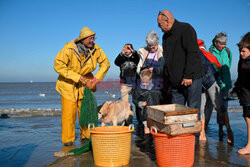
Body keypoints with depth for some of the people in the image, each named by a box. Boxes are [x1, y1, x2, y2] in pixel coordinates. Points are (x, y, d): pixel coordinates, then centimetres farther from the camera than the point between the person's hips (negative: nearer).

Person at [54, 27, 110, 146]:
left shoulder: (95, 49, -10)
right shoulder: (69, 48, -22)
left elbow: (105, 63, 4)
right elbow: (58, 66, -25)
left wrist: (97, 78, -7)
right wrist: (78, 77, -27)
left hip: (86, 82, 3)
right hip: (69, 83, -3)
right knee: (68, 112, -4)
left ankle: (86, 136, 21)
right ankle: (68, 139, 13)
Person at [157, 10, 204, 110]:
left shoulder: (186, 29, -7)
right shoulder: (165, 36, 17)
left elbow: (192, 53, -16)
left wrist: (188, 75, -20)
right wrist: (167, 79, 16)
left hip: (191, 79, -7)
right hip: (175, 82, 7)